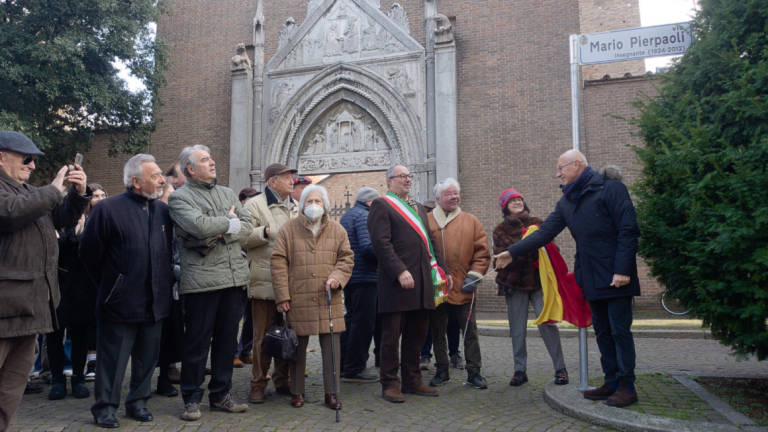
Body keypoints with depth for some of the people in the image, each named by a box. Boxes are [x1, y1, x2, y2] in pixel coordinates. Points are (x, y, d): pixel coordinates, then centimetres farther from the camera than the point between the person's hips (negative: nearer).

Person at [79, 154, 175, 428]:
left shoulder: (162, 210, 8)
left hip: (155, 301, 5)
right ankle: (105, 407, 21)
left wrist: (166, 281, 12)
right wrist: (109, 285, 3)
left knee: (147, 358, 13)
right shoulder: (109, 208, -8)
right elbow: (89, 252, -3)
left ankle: (138, 402, 28)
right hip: (121, 302, -5)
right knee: (113, 358, 5)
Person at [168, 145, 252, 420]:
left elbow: (246, 227, 6)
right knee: (197, 342, 3)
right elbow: (200, 225, -17)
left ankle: (221, 395, 25)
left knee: (227, 339, 12)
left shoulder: (228, 194, 17)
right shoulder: (179, 197, 0)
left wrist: (220, 234, -10)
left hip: (233, 277, 5)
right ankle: (191, 399, 18)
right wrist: (230, 221, -3)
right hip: (201, 280, -5)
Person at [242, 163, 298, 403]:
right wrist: (264, 232, -21)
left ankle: (282, 381, 25)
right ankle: (258, 385, 12)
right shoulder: (255, 205, -1)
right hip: (265, 282, -6)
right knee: (263, 335, 0)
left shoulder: (295, 207, 20)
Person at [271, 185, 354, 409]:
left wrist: (337, 277, -9)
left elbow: (347, 257, 11)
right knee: (298, 346, 7)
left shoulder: (337, 230, 9)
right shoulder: (289, 229, 2)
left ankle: (331, 392, 15)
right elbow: (278, 262, -1)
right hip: (299, 300, -2)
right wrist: (282, 295, -6)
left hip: (329, 299, 2)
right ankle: (297, 391, 23)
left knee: (331, 345, 4)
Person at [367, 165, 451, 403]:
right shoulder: (381, 205, -2)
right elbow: (381, 242, -13)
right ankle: (390, 383, 11)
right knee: (392, 335, 1)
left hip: (422, 281, 7)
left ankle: (412, 380, 24)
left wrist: (439, 270, 12)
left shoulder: (418, 207, 22)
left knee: (417, 334, 13)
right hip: (397, 282, -7)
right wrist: (400, 271, -20)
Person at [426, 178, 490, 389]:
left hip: (463, 288, 0)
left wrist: (474, 275, -6)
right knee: (437, 332, 10)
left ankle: (474, 372, 17)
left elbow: (482, 252, 5)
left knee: (470, 331, 6)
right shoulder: (427, 221, 2)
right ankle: (441, 371, 25)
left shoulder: (471, 221, 6)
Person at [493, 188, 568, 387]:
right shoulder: (501, 230, 9)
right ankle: (520, 371, 14)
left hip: (539, 281, 0)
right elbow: (501, 255, -5)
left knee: (547, 323, -10)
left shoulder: (537, 224, 13)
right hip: (515, 284, 0)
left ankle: (560, 369, 1)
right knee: (517, 330, 3)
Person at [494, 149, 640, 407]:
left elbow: (628, 230, -13)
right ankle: (612, 382, 20)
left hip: (616, 278, -7)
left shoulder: (611, 189, -8)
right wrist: (512, 253, 3)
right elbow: (544, 233, 10)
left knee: (620, 330, -1)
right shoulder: (567, 202, 13)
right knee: (602, 331, 11)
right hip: (591, 278, 7)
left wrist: (622, 269, -19)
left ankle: (627, 387, 8)